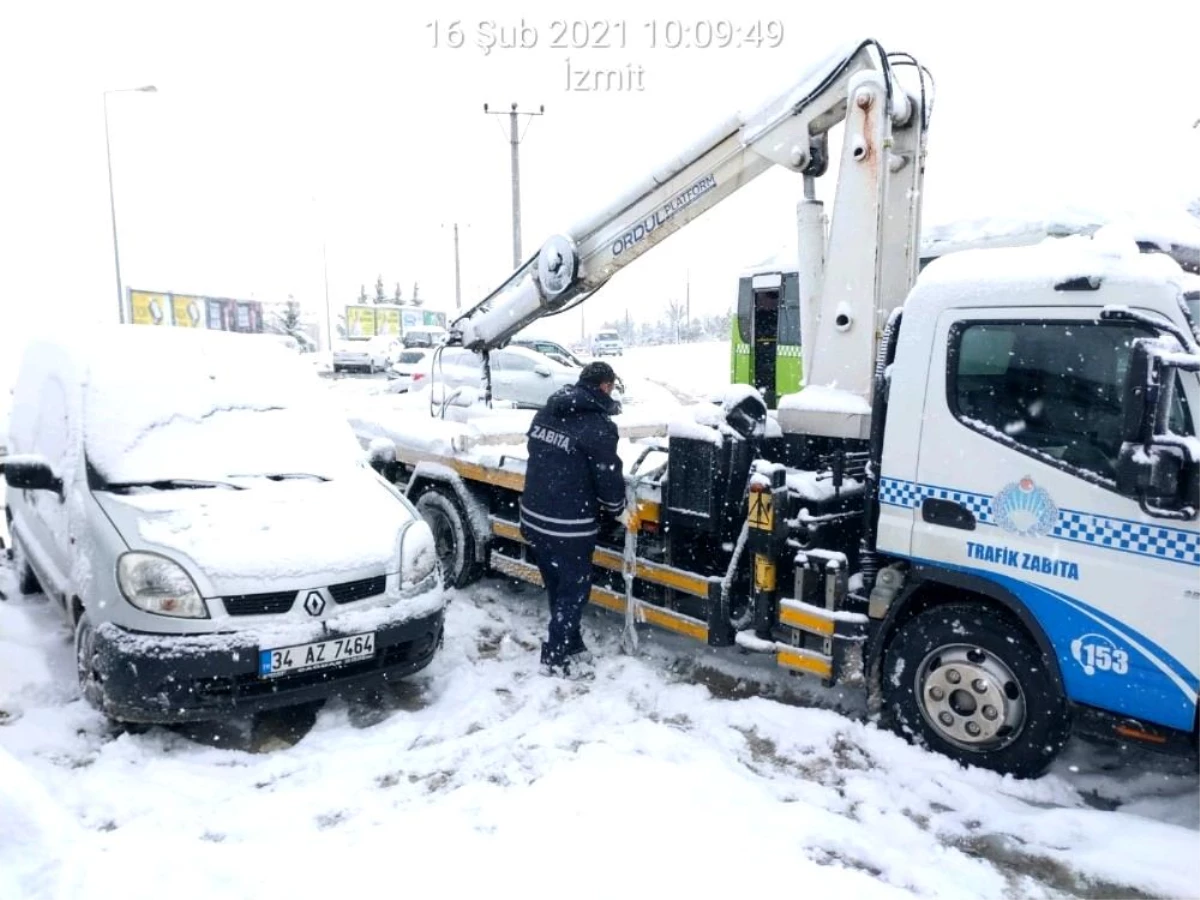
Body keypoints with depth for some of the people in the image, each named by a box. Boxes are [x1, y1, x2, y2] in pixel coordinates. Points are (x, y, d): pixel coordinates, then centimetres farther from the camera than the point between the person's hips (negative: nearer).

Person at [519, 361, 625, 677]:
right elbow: (609, 477, -12)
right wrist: (615, 510, 6)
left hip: (534, 517, 8)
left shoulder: (545, 412, 8)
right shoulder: (598, 425, -16)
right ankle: (556, 658, 17)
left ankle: (570, 645, 34)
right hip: (570, 526, -8)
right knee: (574, 589, 8)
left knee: (557, 586, 20)